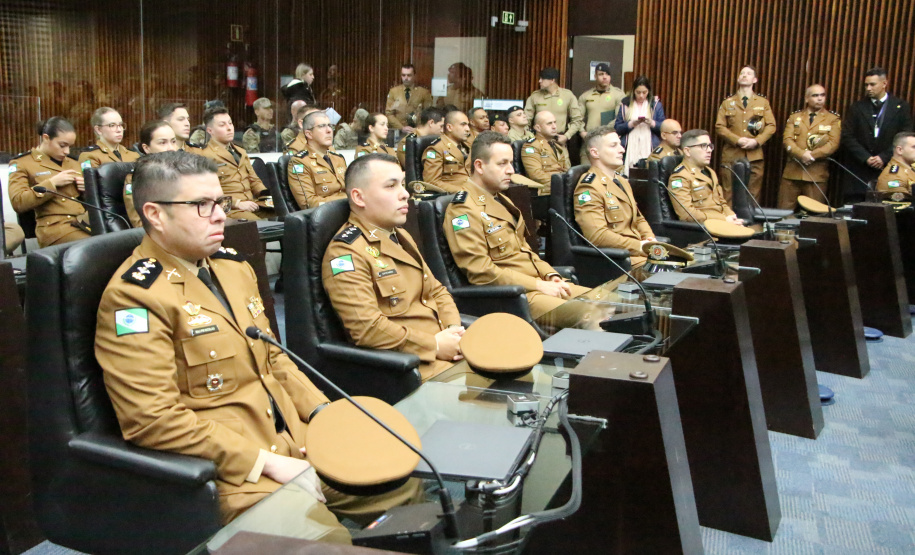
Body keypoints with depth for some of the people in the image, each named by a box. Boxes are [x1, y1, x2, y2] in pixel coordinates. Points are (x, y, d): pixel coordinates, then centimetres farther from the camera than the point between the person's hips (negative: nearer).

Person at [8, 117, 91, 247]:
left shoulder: (74, 163, 24)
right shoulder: (22, 163, 8)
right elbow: (17, 202, -6)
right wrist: (52, 183, -10)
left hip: (88, 220, 6)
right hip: (55, 226, -5)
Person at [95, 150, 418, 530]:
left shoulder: (231, 265, 12)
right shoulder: (134, 297, -14)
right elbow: (153, 420, -20)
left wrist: (321, 410, 4)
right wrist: (266, 463, -21)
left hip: (293, 437, 8)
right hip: (222, 466, -8)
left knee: (402, 484, 3)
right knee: (323, 536, -26)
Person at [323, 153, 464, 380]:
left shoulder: (400, 236, 18)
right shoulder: (346, 253, -11)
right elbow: (366, 327, -20)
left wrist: (454, 329, 1)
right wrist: (435, 345, -14)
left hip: (448, 348, 9)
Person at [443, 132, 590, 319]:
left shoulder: (501, 200, 18)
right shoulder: (463, 210, -12)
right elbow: (481, 272, -19)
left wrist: (550, 275, 6)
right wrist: (539, 285, -17)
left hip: (539, 282, 10)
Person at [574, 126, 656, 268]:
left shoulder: (622, 181, 22)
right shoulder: (589, 188, -10)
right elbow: (596, 235, -20)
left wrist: (650, 239, 6)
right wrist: (639, 246, -19)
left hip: (643, 252, 9)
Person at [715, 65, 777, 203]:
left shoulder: (763, 102, 12)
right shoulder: (728, 102, 11)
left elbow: (771, 126, 5)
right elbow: (719, 127, 1)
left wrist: (756, 141, -12)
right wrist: (737, 140, -13)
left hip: (755, 155, 1)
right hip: (731, 155, -1)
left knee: (753, 195, 3)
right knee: (729, 195, -1)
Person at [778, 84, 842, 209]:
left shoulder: (833, 119, 9)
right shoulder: (795, 117, 15)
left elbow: (833, 143, -3)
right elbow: (787, 139, 1)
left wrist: (812, 155, -15)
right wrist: (802, 154, -16)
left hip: (817, 174, -1)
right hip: (792, 172, 2)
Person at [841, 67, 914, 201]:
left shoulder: (901, 107, 7)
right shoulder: (856, 107, 9)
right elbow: (847, 137, 1)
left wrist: (884, 157, -9)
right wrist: (866, 158, -9)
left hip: (888, 169, -1)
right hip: (859, 169, 1)